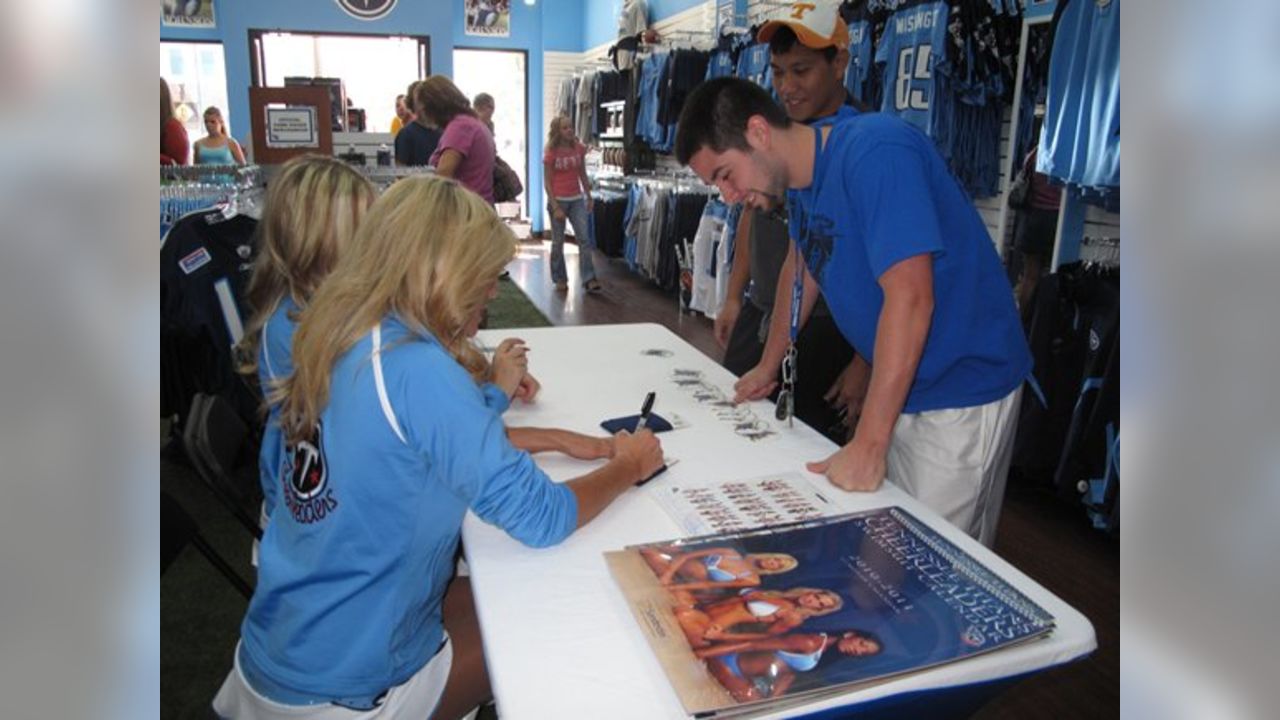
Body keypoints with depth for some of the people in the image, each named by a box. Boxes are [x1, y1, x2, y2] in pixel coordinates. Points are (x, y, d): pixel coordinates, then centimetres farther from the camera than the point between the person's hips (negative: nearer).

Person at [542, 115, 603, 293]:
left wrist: (589, 197, 10)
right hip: (558, 200, -3)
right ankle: (559, 279, 20)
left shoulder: (579, 148, 3)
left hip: (577, 199, 3)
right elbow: (547, 182, -8)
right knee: (558, 241, 7)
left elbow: (583, 175, 12)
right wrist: (555, 207, -14)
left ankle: (589, 279, -4)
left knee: (585, 238, -5)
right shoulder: (551, 153, -7)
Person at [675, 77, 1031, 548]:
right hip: (901, 388, 8)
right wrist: (768, 367, 23)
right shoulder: (800, 176, 5)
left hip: (960, 396, -8)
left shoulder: (875, 152, -23)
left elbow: (910, 298, -30)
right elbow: (801, 268, 21)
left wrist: (867, 445, -29)